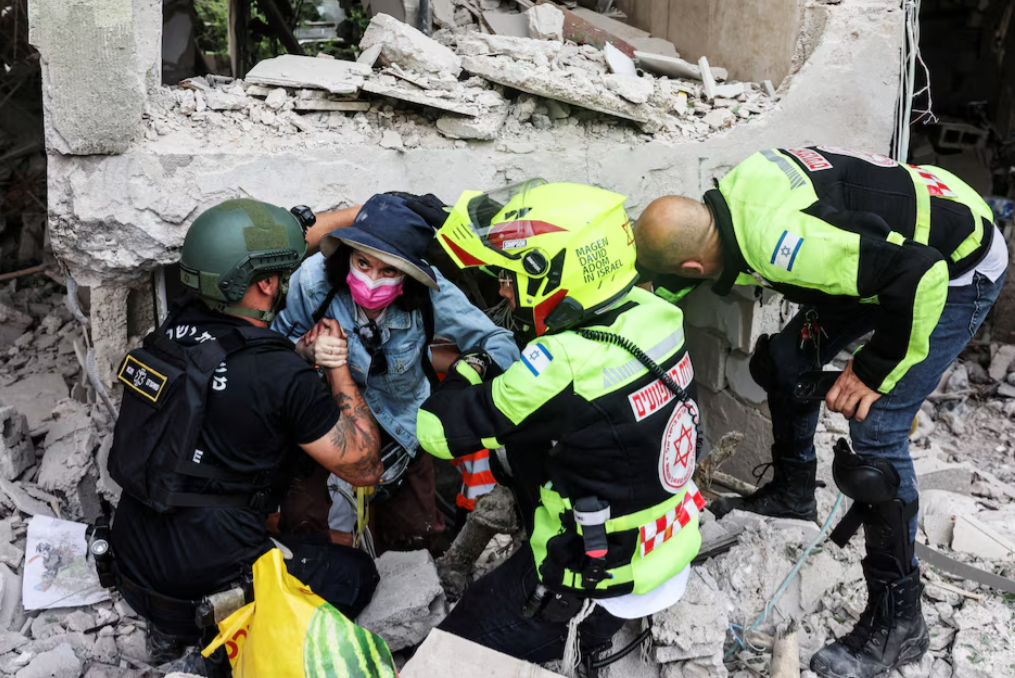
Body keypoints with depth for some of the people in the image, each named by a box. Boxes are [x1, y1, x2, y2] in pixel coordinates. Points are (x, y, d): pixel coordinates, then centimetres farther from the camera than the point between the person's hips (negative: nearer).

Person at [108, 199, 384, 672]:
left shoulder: (176, 327, -4)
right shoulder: (280, 375, -24)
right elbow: (364, 468, -13)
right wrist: (337, 364, -7)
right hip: (202, 579, -6)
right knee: (358, 573, 15)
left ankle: (172, 631, 23)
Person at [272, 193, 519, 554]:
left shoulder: (429, 293, -29)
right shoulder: (314, 278, -28)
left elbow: (497, 342, -21)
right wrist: (310, 349, -33)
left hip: (402, 422, 1)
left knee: (420, 535, 8)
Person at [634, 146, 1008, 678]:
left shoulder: (778, 240, -37)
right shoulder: (733, 193, -10)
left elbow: (918, 274, -35)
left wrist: (874, 369, -23)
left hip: (959, 267, -9)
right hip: (900, 241, 9)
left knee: (876, 430, -14)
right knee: (788, 360, 9)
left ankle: (898, 621, 2)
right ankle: (791, 495, 33)